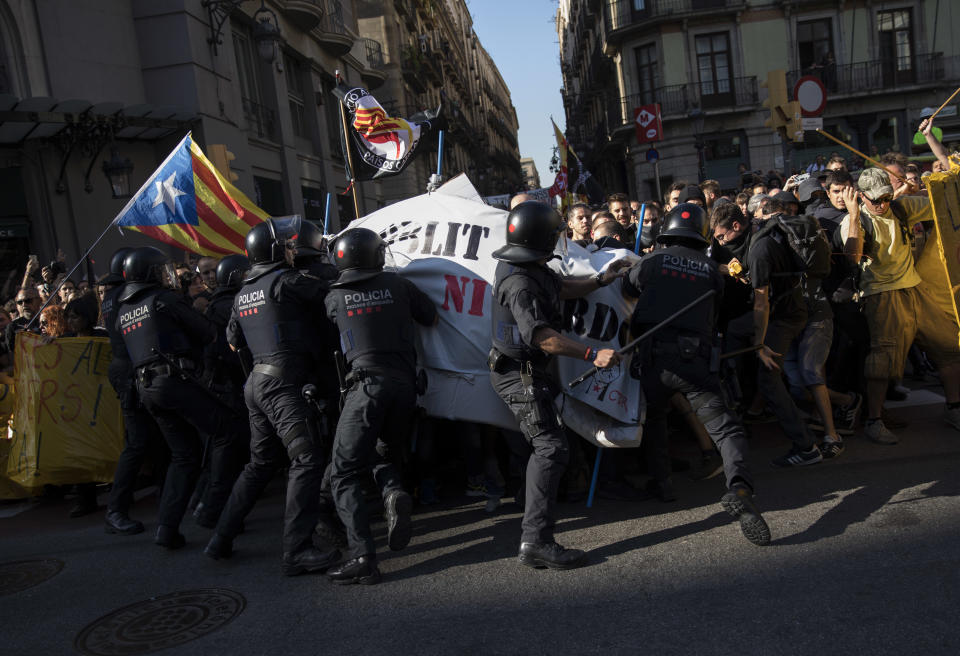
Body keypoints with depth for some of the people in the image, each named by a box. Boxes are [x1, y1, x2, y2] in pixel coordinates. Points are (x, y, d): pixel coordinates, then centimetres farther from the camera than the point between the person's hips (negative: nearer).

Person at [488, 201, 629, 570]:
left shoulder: (531, 266, 8)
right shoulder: (519, 282, -25)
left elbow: (561, 289, 24)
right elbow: (542, 337, -33)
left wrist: (600, 280, 15)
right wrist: (593, 355, -36)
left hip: (524, 370, 11)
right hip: (518, 374, -11)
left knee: (543, 445, 27)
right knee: (551, 448, -16)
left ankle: (532, 504, 46)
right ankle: (536, 542, -17)